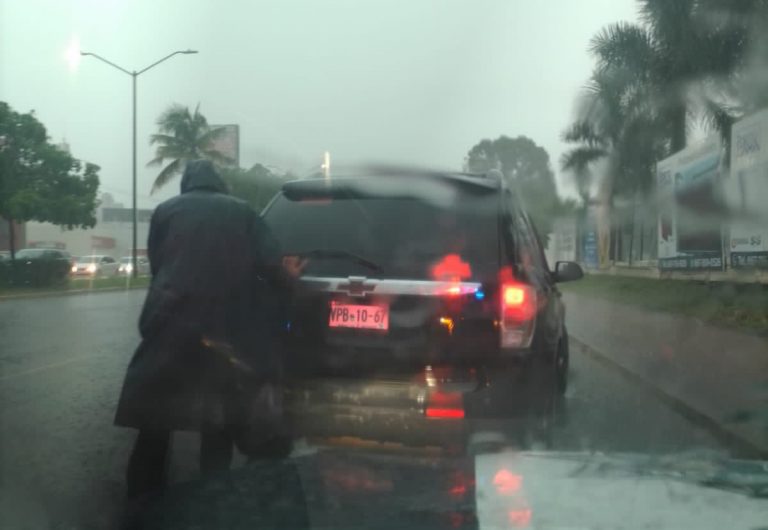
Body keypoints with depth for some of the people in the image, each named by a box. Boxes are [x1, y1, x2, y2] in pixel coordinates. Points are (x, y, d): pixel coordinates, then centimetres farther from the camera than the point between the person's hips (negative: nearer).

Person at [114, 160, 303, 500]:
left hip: (171, 326, 0)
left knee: (155, 424, 11)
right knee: (219, 427, 13)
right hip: (227, 330, 1)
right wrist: (286, 276, 22)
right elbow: (268, 264, 1)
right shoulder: (242, 212, 11)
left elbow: (157, 266, 11)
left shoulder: (166, 211, 10)